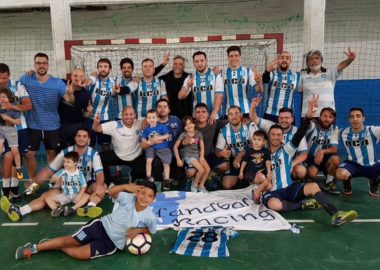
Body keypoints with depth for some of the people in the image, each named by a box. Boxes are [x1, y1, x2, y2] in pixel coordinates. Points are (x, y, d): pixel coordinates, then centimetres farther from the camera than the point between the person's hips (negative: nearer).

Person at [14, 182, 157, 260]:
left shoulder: (150, 217, -15)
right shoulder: (129, 199, -14)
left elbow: (151, 231, 3)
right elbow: (111, 192, -18)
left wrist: (138, 230, -17)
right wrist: (125, 186, -36)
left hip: (112, 243, -1)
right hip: (101, 225, 1)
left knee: (79, 254, -18)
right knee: (69, 240, -4)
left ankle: (57, 247, 10)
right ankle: (34, 247, 15)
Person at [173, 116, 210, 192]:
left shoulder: (198, 134, -1)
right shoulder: (183, 135, -8)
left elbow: (202, 147, -1)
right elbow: (175, 147, -5)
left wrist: (201, 158, -14)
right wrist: (178, 159, -10)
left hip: (198, 155, 4)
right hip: (189, 156, -4)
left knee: (208, 169, -16)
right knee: (201, 170, -22)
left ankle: (201, 186, 6)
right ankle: (195, 185, 4)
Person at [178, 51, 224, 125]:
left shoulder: (216, 75, -3)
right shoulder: (190, 78, 3)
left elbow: (219, 96, -9)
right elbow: (181, 97, -5)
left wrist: (213, 114, -20)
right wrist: (188, 86, -25)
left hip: (215, 117, -2)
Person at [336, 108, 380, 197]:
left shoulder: (373, 131, -11)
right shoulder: (343, 133, -3)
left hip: (372, 165, 1)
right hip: (353, 164, 0)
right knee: (340, 174, -34)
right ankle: (347, 184, 7)